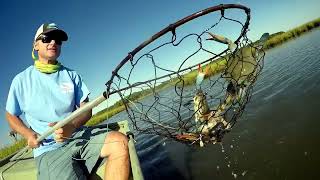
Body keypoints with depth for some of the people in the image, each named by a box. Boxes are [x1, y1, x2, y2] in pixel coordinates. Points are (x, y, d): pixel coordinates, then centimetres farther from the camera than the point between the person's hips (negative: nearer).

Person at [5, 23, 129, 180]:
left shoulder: (72, 75, 10)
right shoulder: (21, 80, 6)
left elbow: (86, 110, 6)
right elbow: (11, 115, 15)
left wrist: (72, 126, -16)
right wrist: (28, 135, -4)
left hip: (79, 136, 4)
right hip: (49, 149, -3)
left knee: (120, 141, -24)